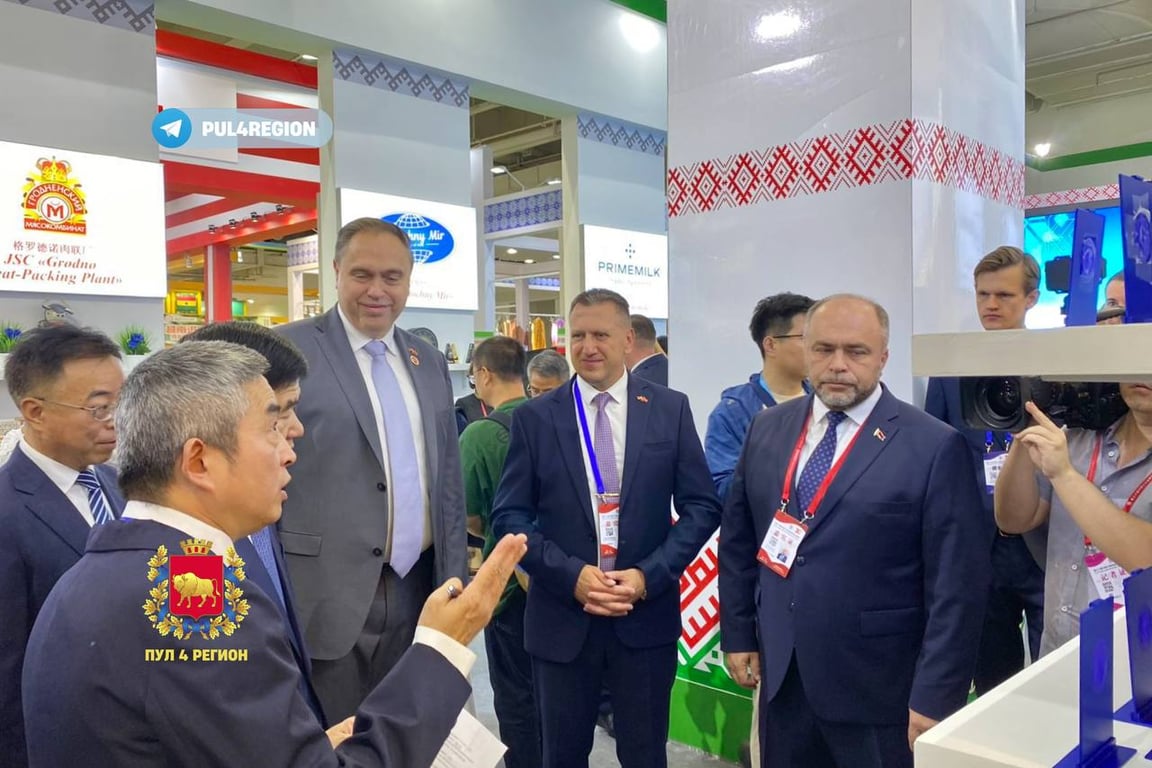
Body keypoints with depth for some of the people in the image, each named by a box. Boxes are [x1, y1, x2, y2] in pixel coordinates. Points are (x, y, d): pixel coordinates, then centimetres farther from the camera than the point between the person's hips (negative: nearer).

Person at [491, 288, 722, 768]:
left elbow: (702, 507, -1)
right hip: (561, 619, 0)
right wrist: (571, 575, -14)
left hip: (646, 616, 0)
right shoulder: (534, 418, -1)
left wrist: (649, 575, -12)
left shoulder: (670, 409, 0)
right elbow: (509, 516, -2)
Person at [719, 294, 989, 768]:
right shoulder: (768, 428, 3)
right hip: (781, 678, 4)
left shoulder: (934, 446, -11)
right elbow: (737, 538, 11)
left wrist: (935, 698, -12)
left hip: (876, 692, -4)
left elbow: (956, 585, -11)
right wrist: (737, 633, 9)